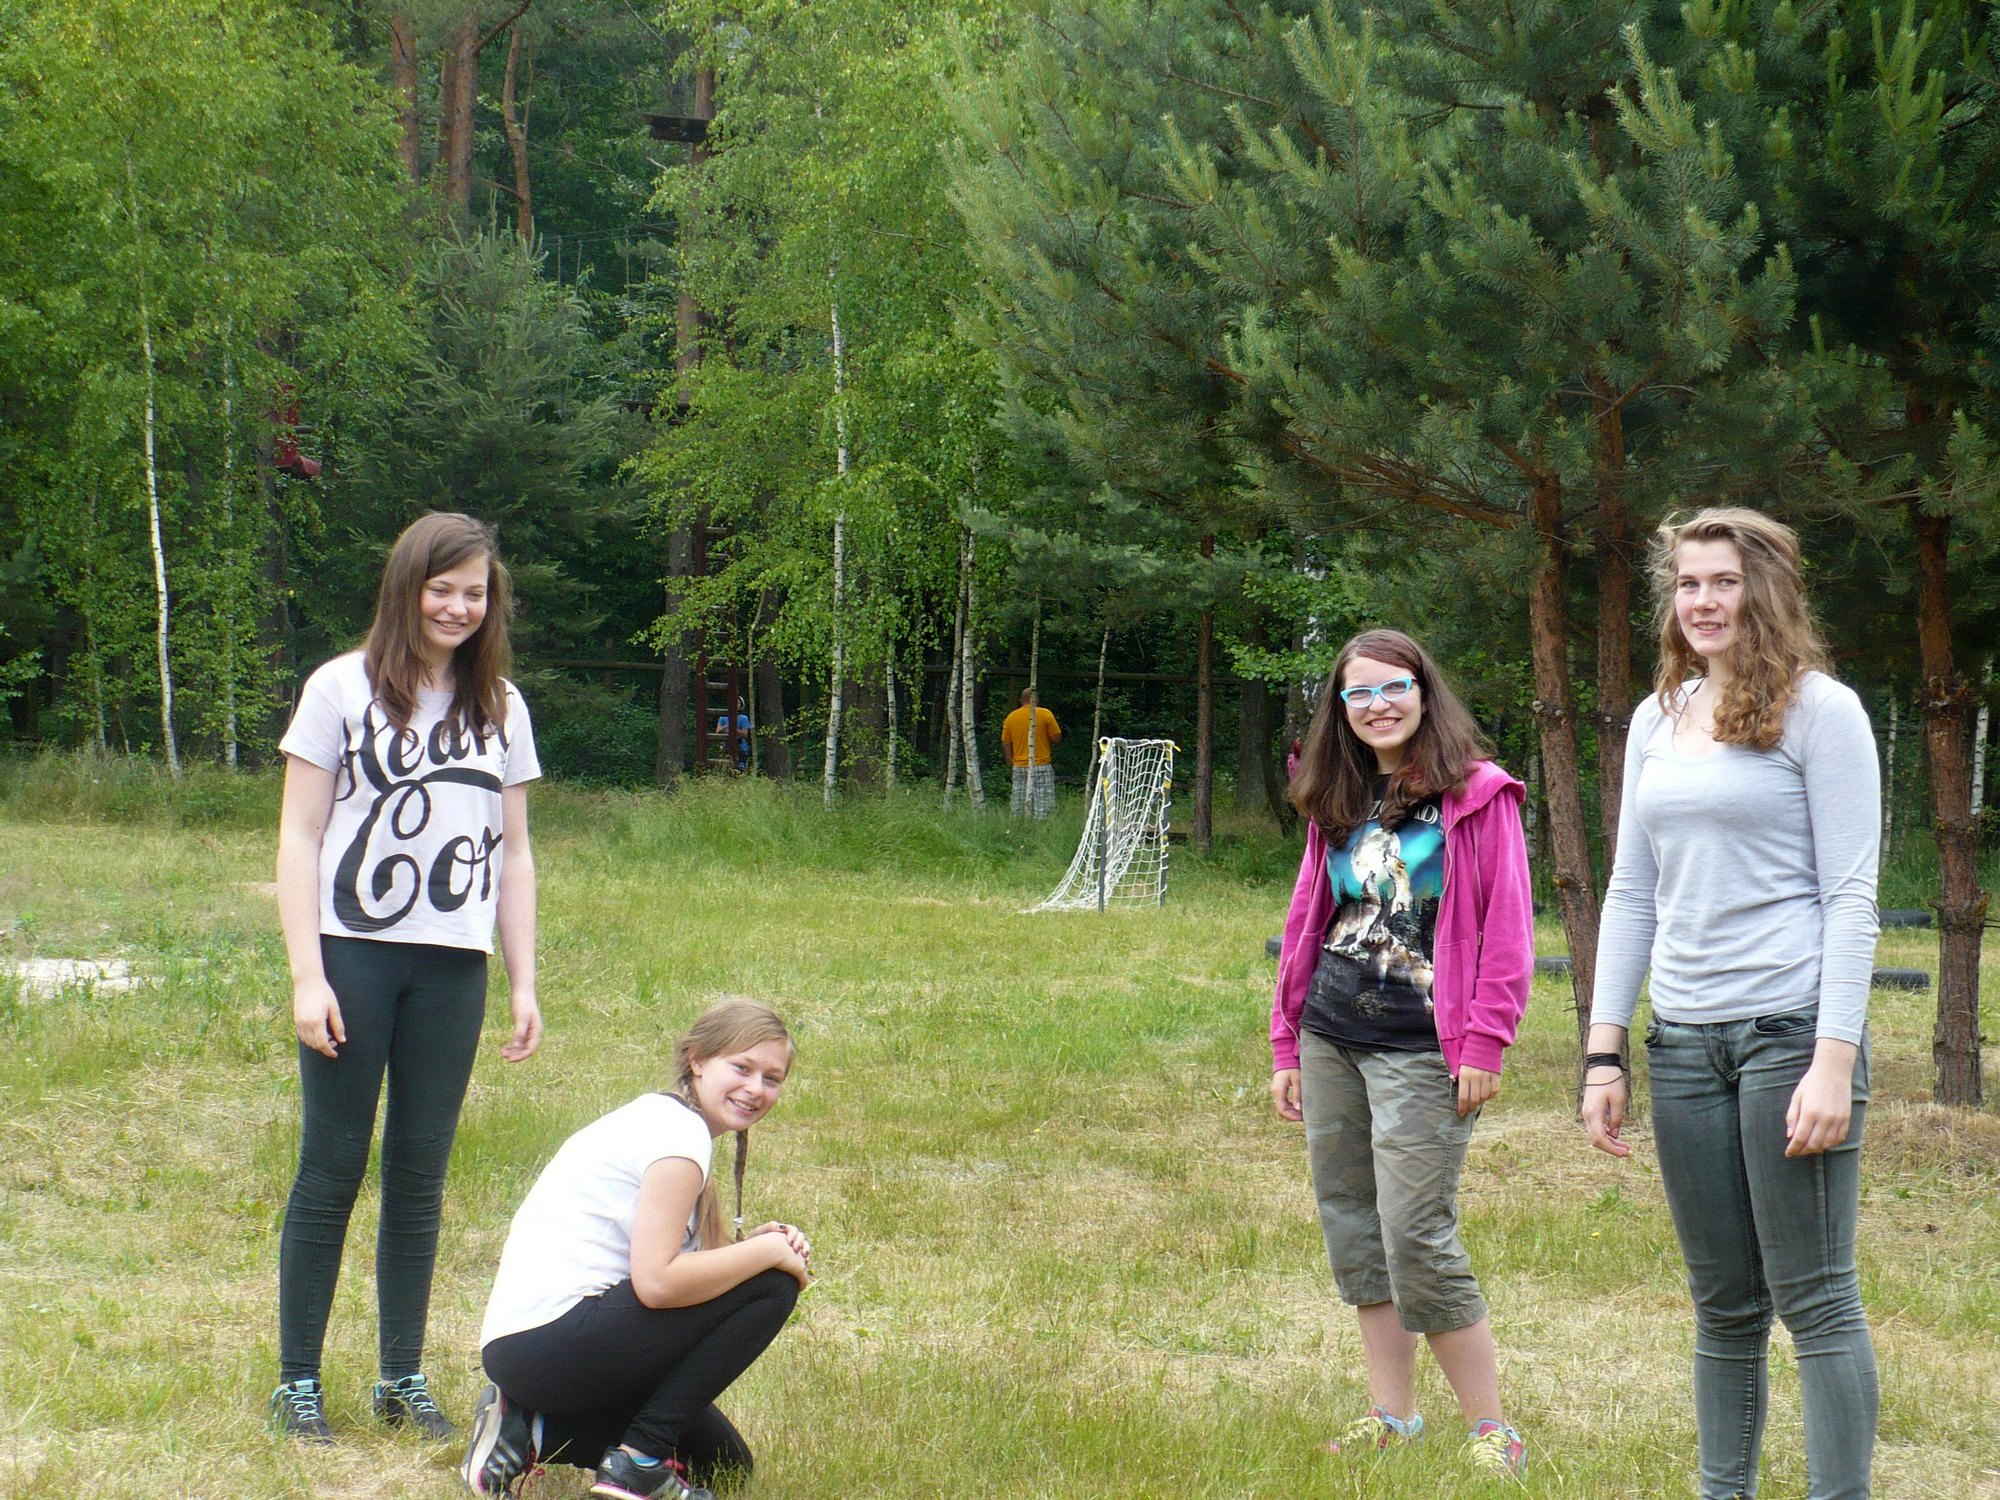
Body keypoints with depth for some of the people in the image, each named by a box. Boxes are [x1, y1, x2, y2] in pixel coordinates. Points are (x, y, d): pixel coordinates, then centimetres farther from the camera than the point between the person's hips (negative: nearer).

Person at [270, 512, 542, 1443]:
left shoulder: (500, 709, 11)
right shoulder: (343, 690, 1)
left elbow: (514, 855, 15)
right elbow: (299, 839, -1)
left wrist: (524, 983, 9)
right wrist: (307, 975, -8)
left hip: (453, 967, 3)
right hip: (355, 954, -3)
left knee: (420, 1175, 6)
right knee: (332, 1170, 0)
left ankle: (404, 1378, 14)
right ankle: (297, 1382, 6)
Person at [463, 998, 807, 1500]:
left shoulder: (657, 1117, 17)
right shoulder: (678, 1133, -13)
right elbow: (656, 1280, -23)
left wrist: (755, 1243, -4)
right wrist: (768, 1252, -12)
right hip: (553, 1340, -11)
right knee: (770, 1285, -12)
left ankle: (532, 1431, 10)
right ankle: (640, 1460, -10)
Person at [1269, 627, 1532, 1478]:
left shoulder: (1477, 795, -5)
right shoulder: (1337, 803, 12)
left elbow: (1508, 930, -8)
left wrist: (1484, 1043, -14)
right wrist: (1285, 1043, 13)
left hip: (1420, 1049, -7)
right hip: (1329, 1041, 7)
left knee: (1415, 1238, -10)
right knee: (1353, 1231, 10)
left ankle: (1490, 1430, 0)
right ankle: (1391, 1417, 19)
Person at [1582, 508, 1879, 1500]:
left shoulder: (1819, 710, -3)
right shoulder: (1657, 721, 13)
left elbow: (1851, 894, -8)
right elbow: (1632, 895, 16)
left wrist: (1835, 1061, -15)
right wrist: (1605, 1054, 9)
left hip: (1792, 1028, -6)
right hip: (1686, 1042, 6)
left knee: (1814, 1298, -4)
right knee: (1723, 1303, 11)